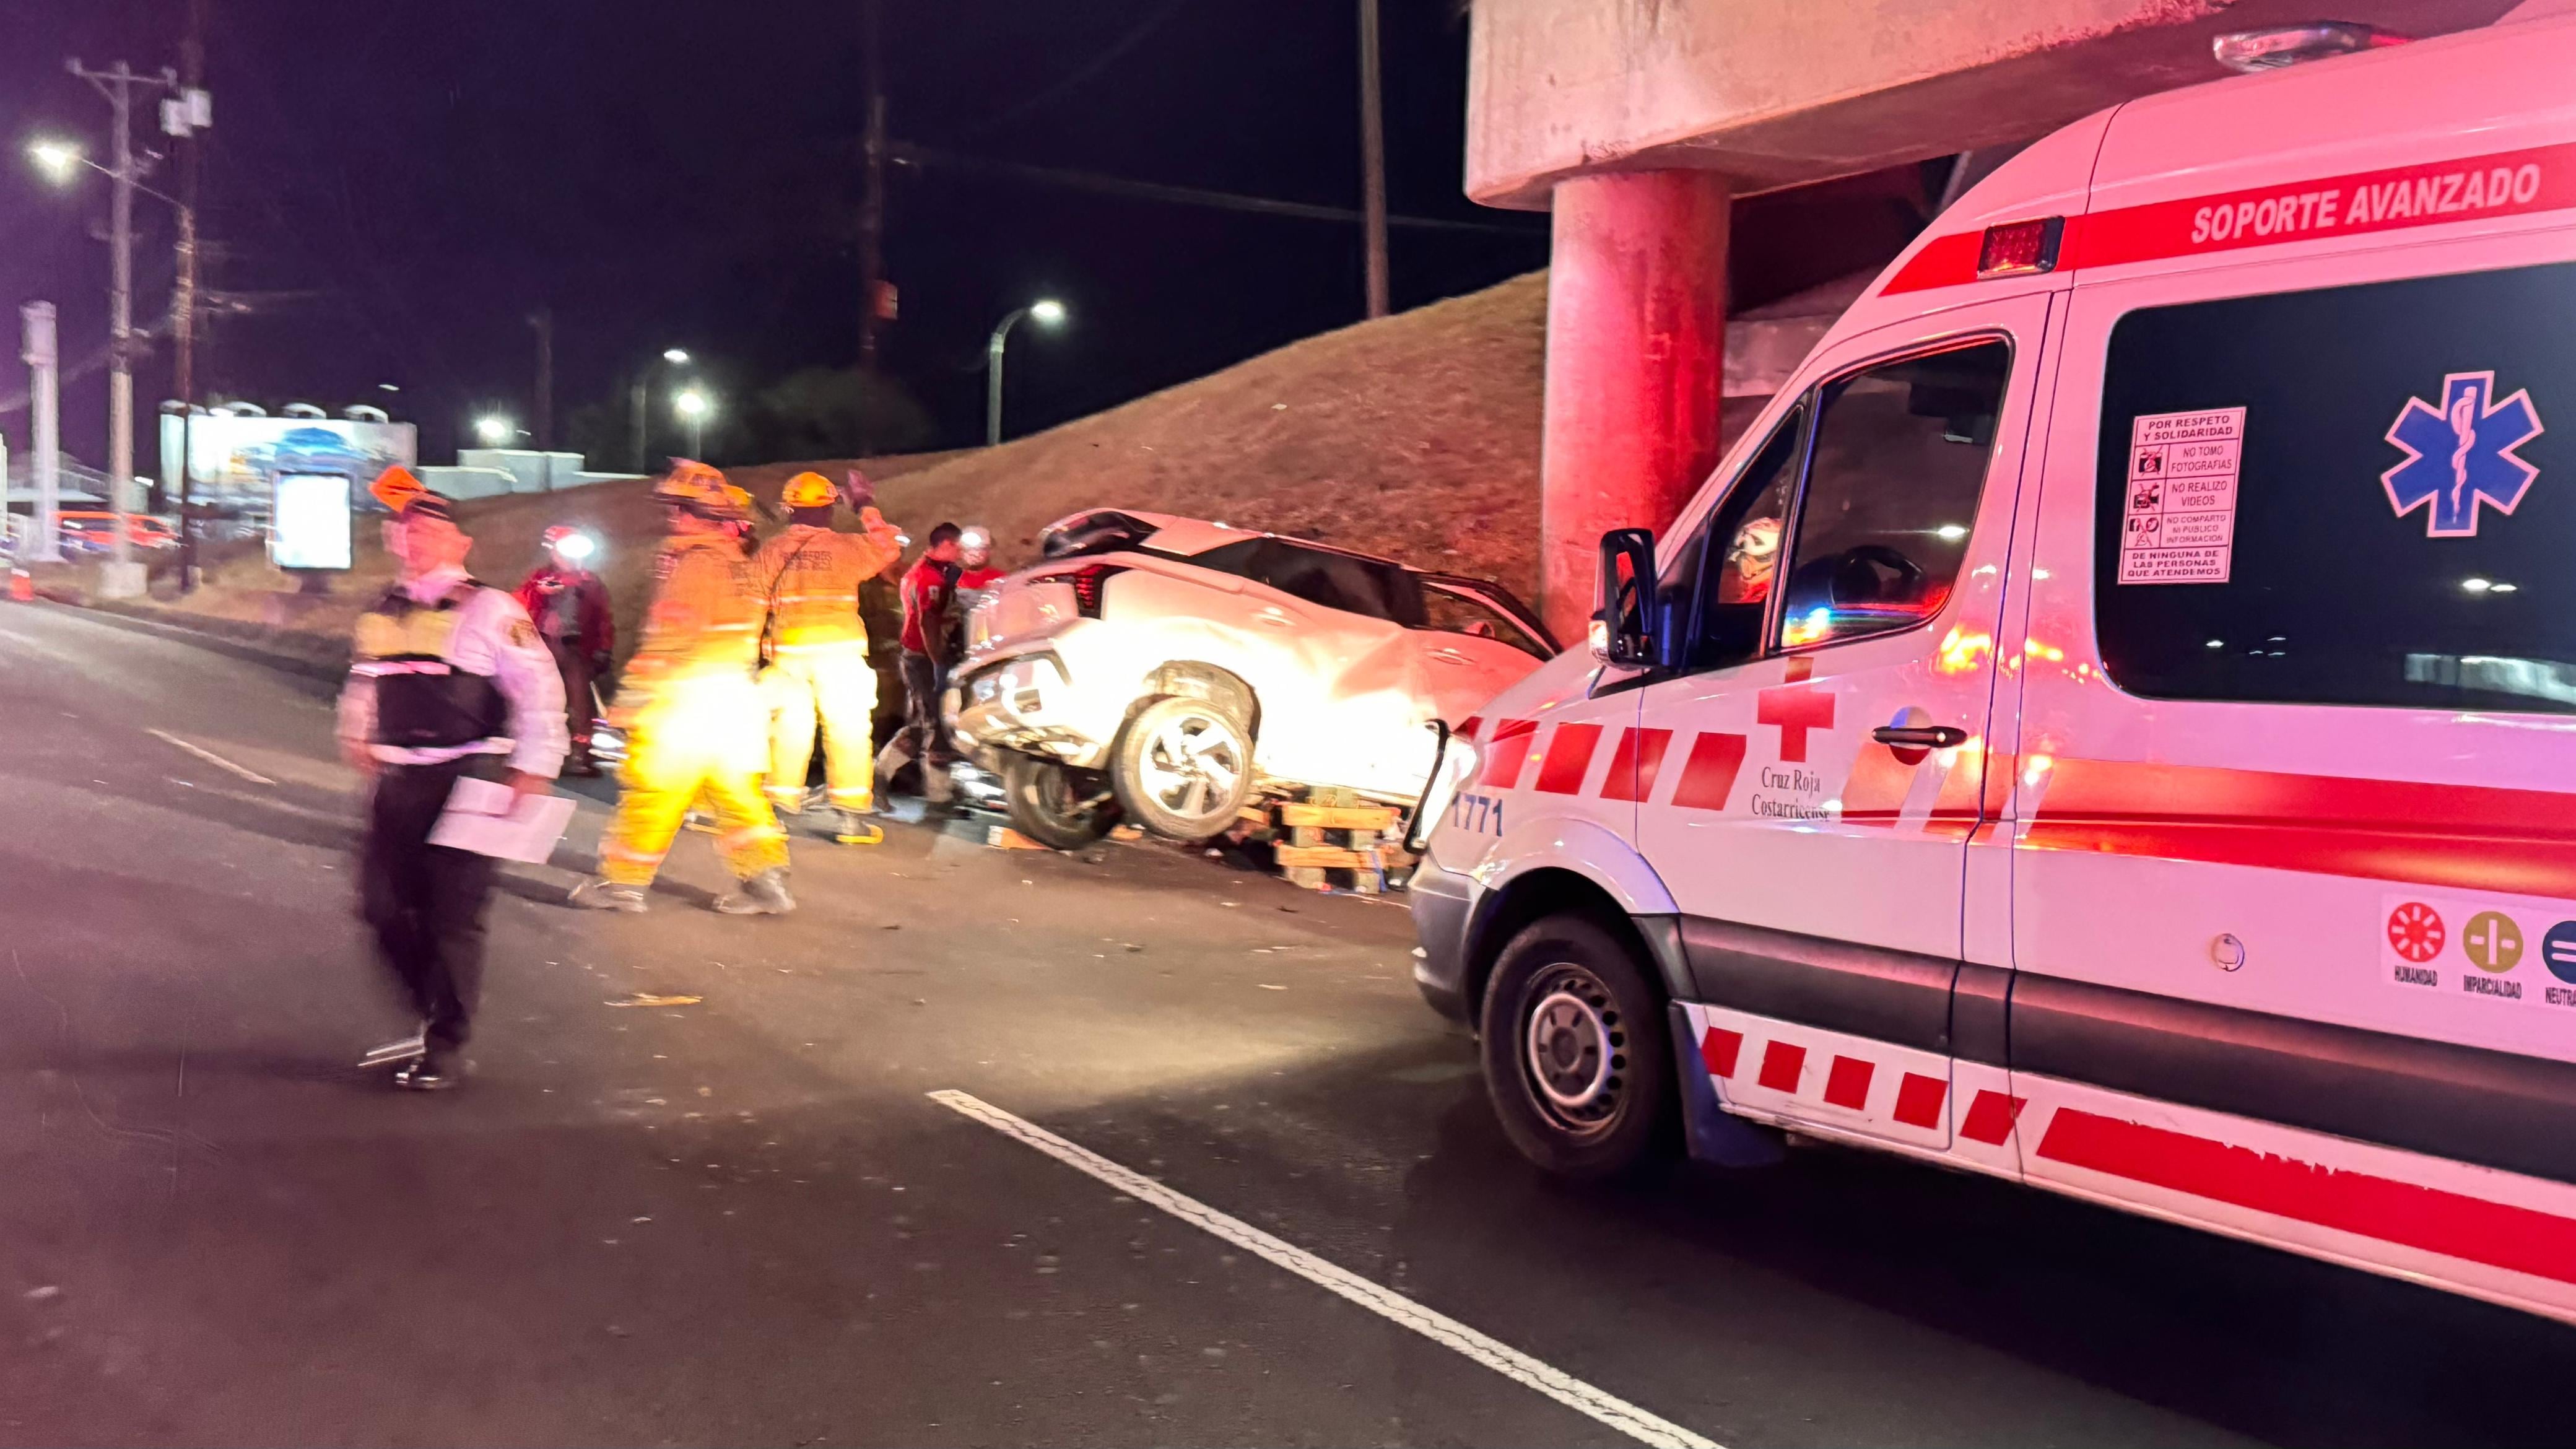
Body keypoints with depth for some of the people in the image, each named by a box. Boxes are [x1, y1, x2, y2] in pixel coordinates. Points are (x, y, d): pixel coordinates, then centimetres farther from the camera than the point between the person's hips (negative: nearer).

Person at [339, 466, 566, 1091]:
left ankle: (446, 1049, 10)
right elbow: (362, 687, 28)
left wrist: (531, 773, -13)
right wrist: (357, 739, 18)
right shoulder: (381, 614, 12)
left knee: (453, 915, -2)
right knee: (384, 905, 9)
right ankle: (434, 1018, 28)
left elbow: (539, 691, -10)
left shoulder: (489, 611, -8)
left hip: (467, 778, -6)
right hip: (398, 780, 7)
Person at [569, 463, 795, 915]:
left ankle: (622, 882, 11)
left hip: (685, 701, -9)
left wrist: (634, 699, -15)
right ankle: (766, 880, 11)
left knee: (651, 792, 2)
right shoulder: (738, 563, 12)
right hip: (736, 698, 9)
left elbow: (669, 641, -19)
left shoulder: (694, 562, -15)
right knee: (735, 791, 12)